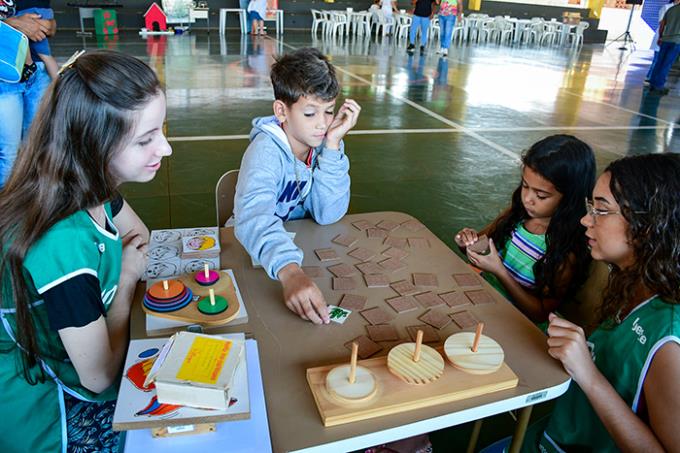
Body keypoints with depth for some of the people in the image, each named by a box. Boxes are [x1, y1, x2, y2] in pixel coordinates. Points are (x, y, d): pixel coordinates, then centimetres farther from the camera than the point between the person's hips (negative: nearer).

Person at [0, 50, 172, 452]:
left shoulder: (89, 188, -12)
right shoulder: (63, 246, -37)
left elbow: (141, 239, 9)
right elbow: (100, 376, -23)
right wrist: (127, 278, -15)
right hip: (47, 420, -7)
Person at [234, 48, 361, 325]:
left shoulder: (322, 144, -9)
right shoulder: (265, 151, -24)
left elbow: (328, 214, -15)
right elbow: (253, 218, -41)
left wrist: (333, 144, -23)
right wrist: (289, 272, -59)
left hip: (301, 243, 4)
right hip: (253, 249, -4)